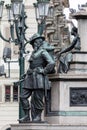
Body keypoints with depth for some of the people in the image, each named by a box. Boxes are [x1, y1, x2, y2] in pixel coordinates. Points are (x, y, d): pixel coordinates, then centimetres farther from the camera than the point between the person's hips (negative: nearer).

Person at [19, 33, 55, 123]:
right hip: (30, 78, 9)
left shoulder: (43, 52, -4)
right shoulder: (34, 53, 22)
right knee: (23, 96, 0)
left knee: (38, 98, -7)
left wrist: (44, 71, -11)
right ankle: (27, 116, 2)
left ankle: (38, 117, 1)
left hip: (39, 78, -9)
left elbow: (52, 63, -16)